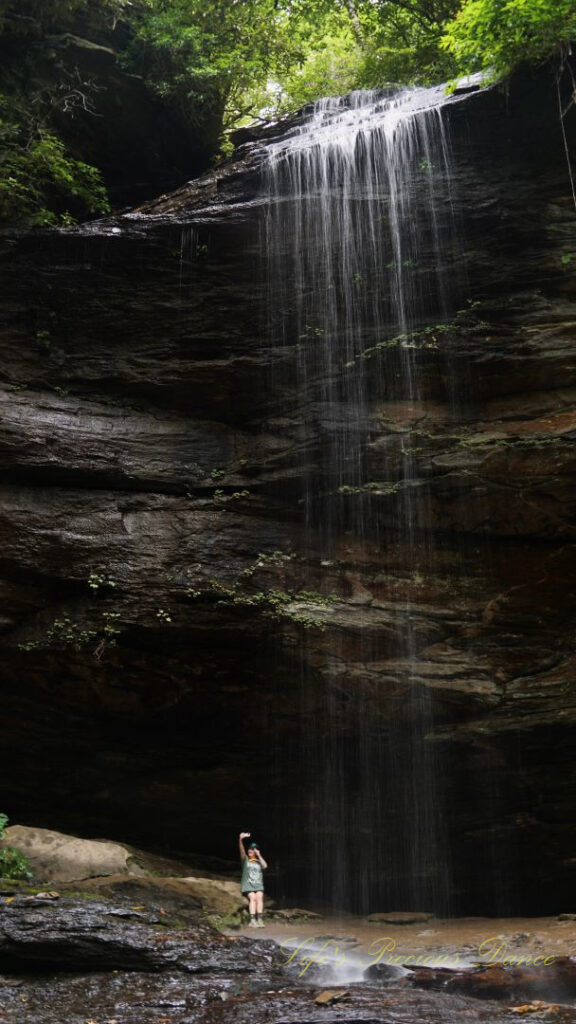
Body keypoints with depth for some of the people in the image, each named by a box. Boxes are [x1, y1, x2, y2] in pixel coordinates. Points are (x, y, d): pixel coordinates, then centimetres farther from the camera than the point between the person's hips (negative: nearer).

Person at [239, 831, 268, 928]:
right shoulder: (245, 860, 10)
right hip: (248, 885, -2)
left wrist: (258, 855, 0)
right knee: (253, 898, -25)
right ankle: (252, 920, -29)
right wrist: (240, 840, -25)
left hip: (258, 884, 2)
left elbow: (265, 865, -5)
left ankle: (259, 919, -27)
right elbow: (242, 850, -8)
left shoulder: (259, 861, 17)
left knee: (259, 897, -23)